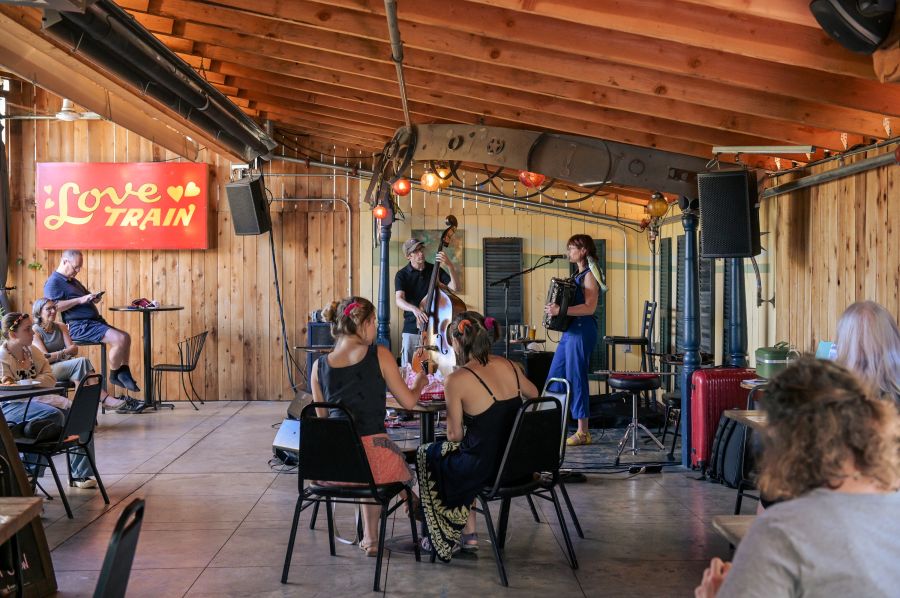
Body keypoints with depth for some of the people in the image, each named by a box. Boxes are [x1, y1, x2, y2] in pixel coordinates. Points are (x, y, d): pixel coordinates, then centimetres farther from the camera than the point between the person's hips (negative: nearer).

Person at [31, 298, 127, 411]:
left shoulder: (60, 326, 14)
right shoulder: (35, 331, -4)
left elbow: (74, 350, 2)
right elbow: (45, 358, -14)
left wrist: (57, 354, -16)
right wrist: (67, 352, -13)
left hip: (63, 366, 5)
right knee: (81, 362, -28)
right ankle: (104, 398, -34)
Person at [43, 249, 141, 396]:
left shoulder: (73, 281, 23)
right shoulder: (53, 282, -7)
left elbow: (86, 298, 36)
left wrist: (93, 299, 11)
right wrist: (79, 300, -21)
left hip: (94, 321, 10)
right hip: (79, 326, -10)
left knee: (126, 337, 9)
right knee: (120, 339, -23)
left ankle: (124, 373, 13)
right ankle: (114, 375, -6)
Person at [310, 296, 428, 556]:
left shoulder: (319, 365, 6)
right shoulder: (380, 355, -4)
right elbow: (408, 401, 3)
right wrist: (420, 382, 24)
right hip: (373, 457, -4)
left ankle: (370, 538, 42)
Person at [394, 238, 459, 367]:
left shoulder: (435, 270, 5)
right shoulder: (402, 275, -3)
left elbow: (454, 287, -5)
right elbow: (399, 300, -17)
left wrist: (450, 266, -18)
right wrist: (414, 309, -36)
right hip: (411, 328, -1)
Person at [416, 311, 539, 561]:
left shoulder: (456, 380, -17)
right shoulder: (508, 365, -1)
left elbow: (455, 435, -10)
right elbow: (533, 394, 20)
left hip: (485, 467, -6)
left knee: (427, 454, 23)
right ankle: (468, 533, 33)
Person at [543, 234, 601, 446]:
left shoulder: (590, 275, -9)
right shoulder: (578, 276, 18)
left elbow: (589, 308, -21)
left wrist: (560, 311, -28)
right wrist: (553, 308, 7)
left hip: (582, 331, -9)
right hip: (570, 331, 9)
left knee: (576, 379, -5)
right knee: (555, 378, 9)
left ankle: (583, 432, 2)